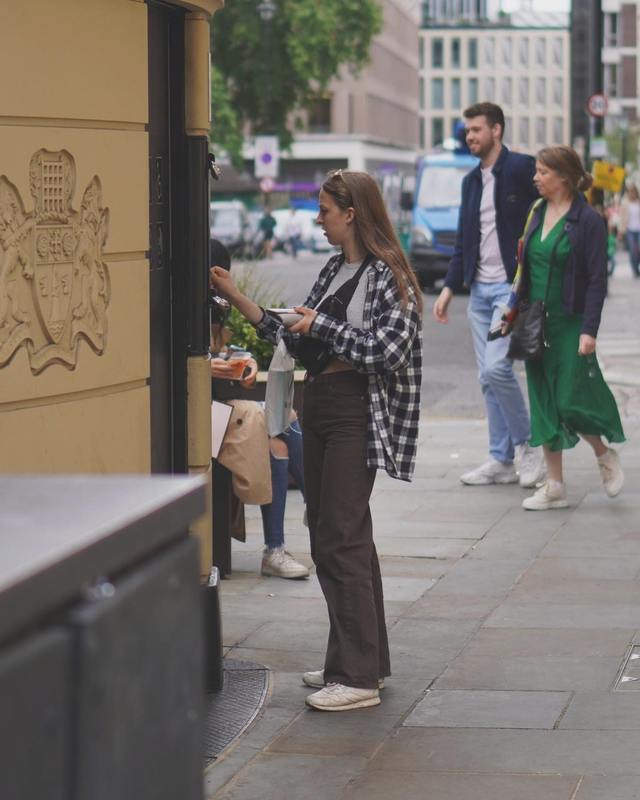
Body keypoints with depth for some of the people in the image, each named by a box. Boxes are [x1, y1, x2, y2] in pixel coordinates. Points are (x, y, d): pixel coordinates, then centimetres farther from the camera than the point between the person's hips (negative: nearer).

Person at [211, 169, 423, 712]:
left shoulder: (389, 275, -10)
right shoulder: (334, 270, 15)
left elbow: (387, 350, -19)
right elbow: (294, 336, 17)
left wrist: (322, 326, -11)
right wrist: (235, 296, 14)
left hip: (357, 417, -9)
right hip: (319, 408, 9)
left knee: (340, 540, -11)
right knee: (328, 535, 12)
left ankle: (358, 676, -6)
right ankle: (368, 659, 21)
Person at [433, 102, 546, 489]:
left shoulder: (522, 169, -7)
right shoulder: (471, 181, 16)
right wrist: (449, 289, 14)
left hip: (513, 286, -7)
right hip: (480, 290, 8)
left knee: (497, 367, -17)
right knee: (488, 377, 7)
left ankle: (527, 444, 1)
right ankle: (503, 461, 13)